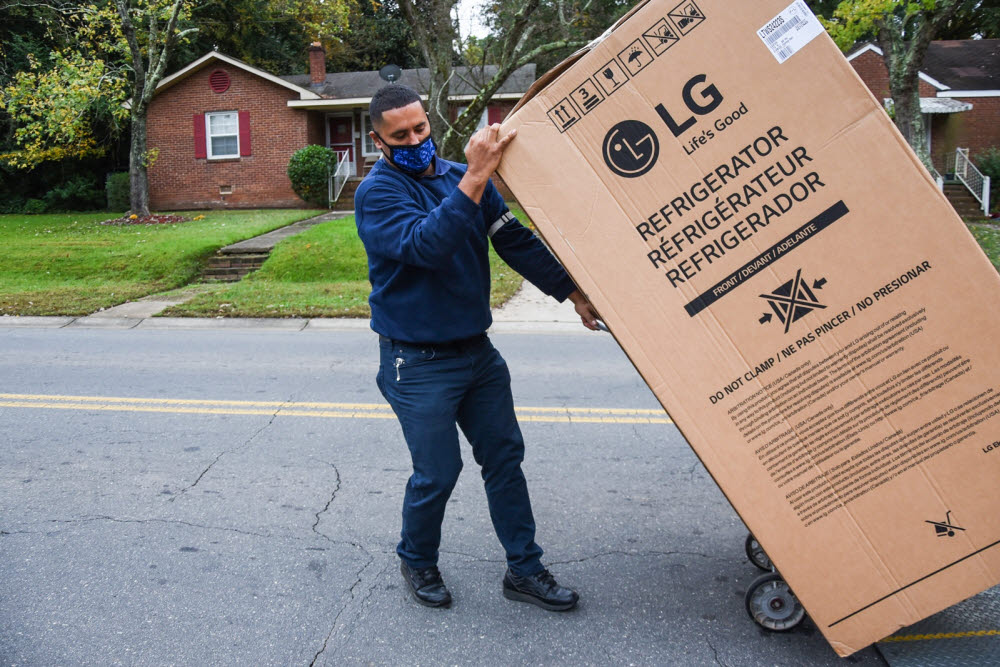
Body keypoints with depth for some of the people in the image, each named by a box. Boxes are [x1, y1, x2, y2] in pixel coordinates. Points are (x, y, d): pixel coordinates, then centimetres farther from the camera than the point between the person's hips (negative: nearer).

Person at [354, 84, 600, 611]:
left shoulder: (462, 176, 4)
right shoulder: (377, 193, -13)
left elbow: (515, 241, 2)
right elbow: (427, 244, -31)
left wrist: (572, 291, -5)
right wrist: (475, 178, -36)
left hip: (477, 349, 6)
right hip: (418, 364, -6)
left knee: (505, 456, 10)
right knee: (438, 472, 2)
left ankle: (523, 569, 25)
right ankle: (417, 561, 30)